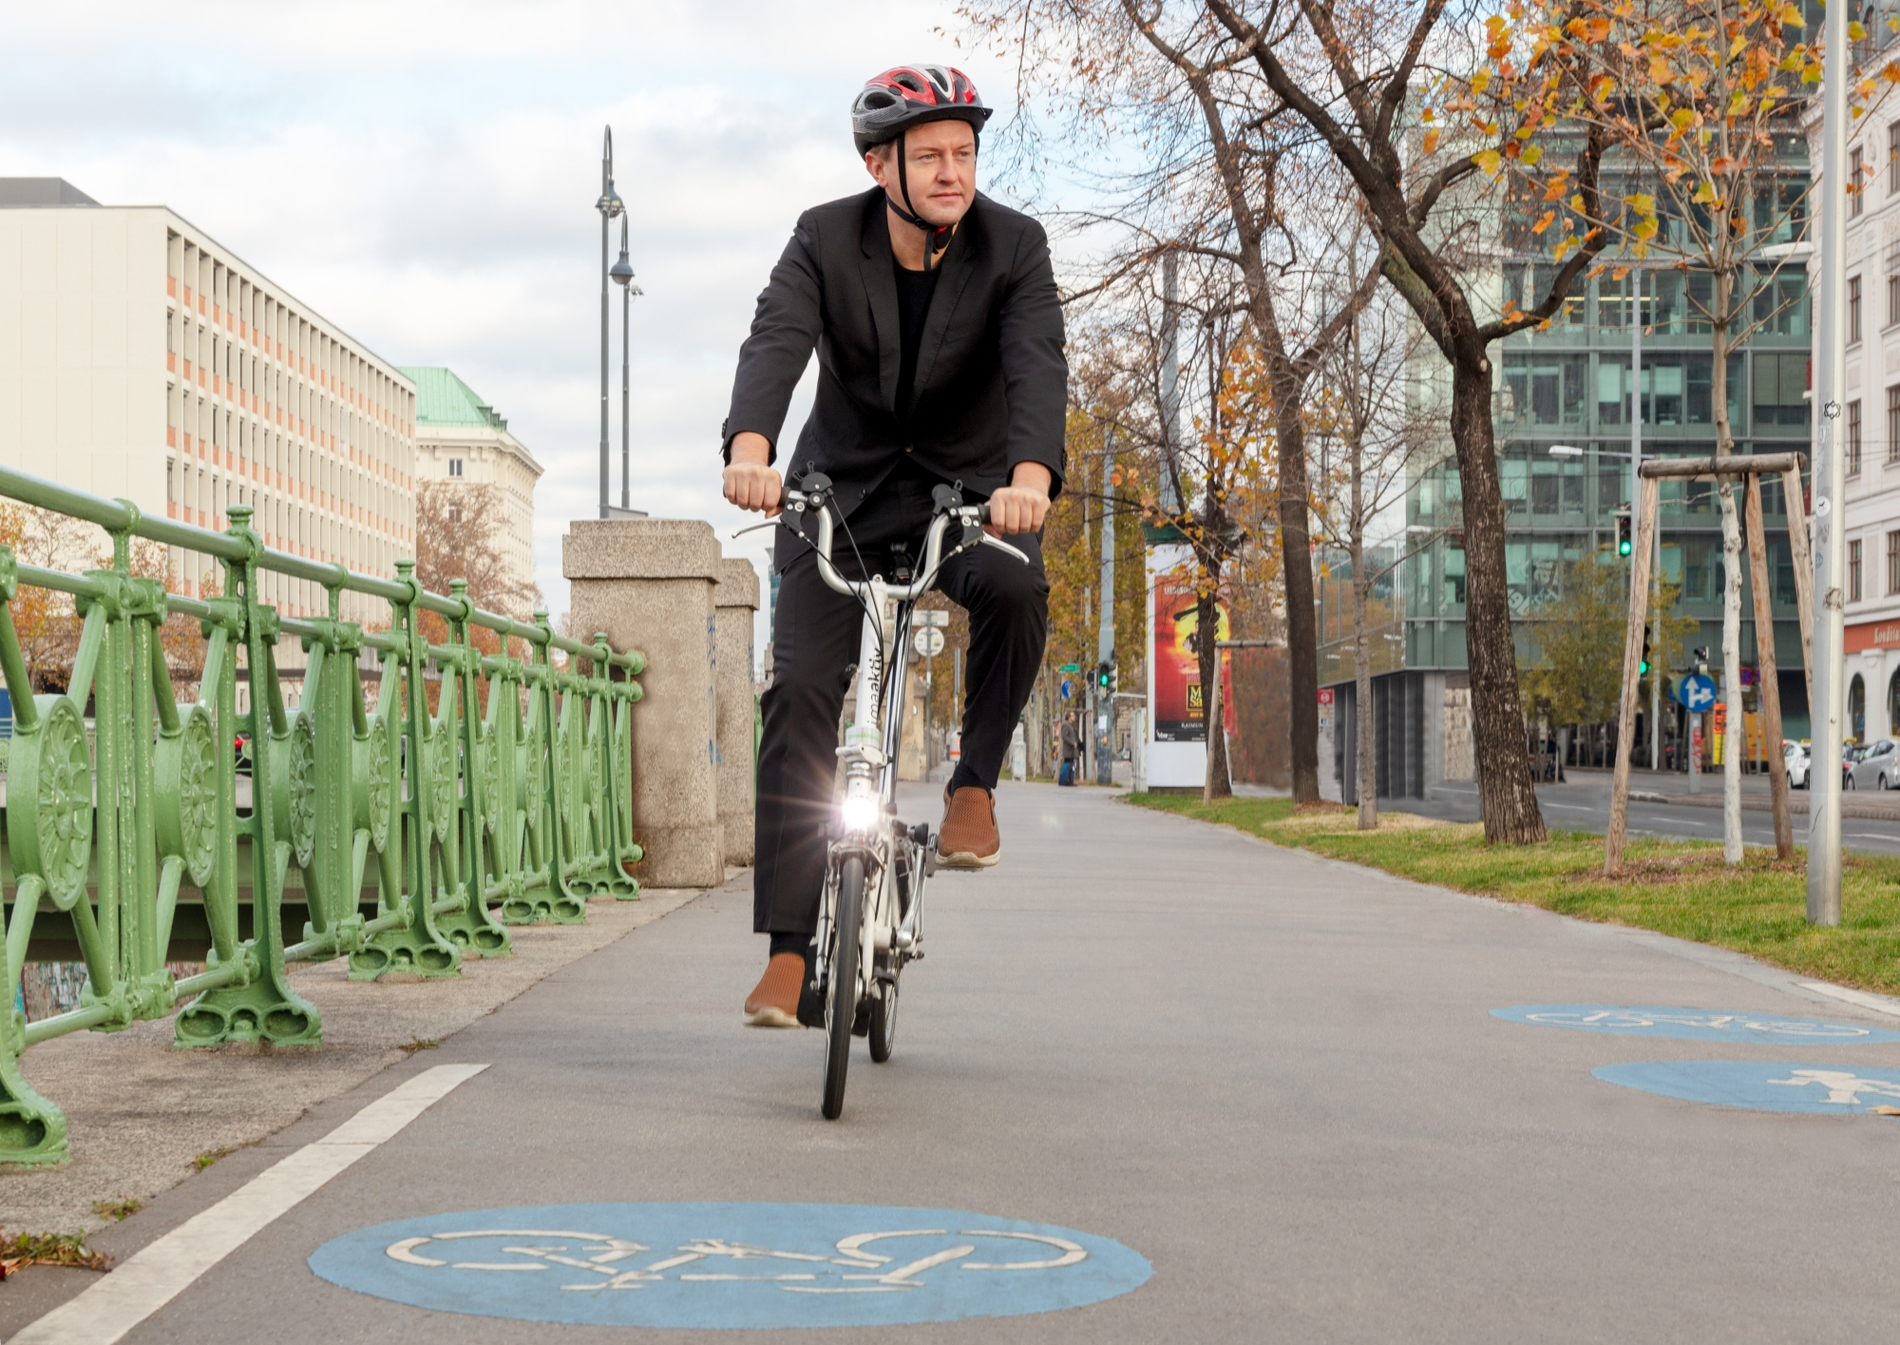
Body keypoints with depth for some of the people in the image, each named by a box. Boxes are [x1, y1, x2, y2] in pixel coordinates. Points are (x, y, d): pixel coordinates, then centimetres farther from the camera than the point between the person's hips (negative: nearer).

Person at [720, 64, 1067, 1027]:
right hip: (843, 487, 0)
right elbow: (775, 342, -27)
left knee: (1015, 589, -34)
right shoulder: (824, 239, -11)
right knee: (800, 689, -13)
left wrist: (1030, 476, -48)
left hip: (968, 487, 0)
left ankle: (973, 785, -8)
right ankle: (788, 948, -9)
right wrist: (750, 449, -49)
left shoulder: (1013, 247, -12)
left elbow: (1038, 364, -27)